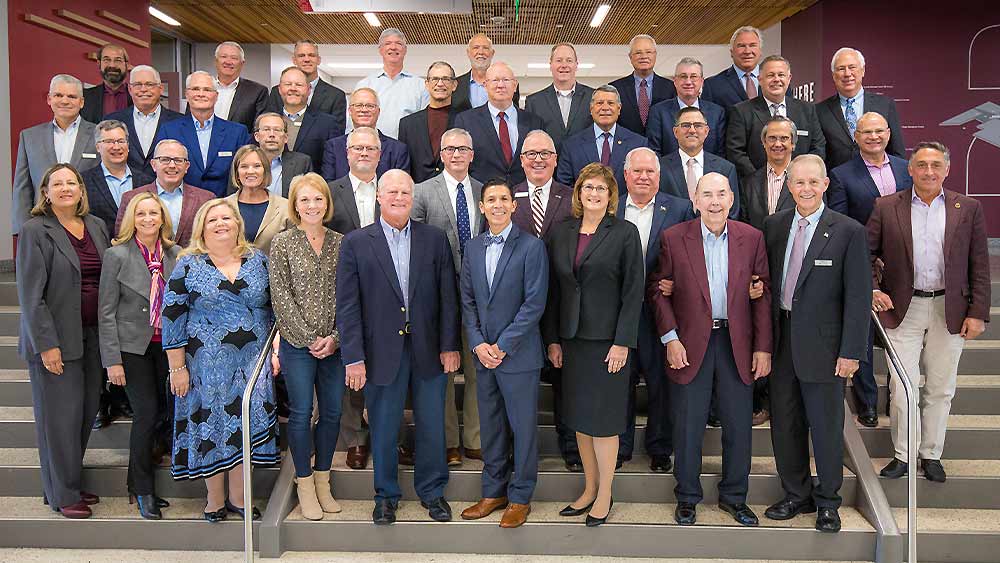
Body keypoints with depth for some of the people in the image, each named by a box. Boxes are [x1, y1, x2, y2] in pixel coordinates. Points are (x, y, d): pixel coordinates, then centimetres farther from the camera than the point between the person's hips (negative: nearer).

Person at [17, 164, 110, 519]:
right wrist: (46, 344, -16)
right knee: (61, 415, 1)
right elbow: (31, 294, -11)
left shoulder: (96, 227, 10)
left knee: (87, 410, 11)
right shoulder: (35, 231, -7)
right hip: (56, 338, -6)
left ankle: (71, 482, 26)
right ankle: (64, 496, 13)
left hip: (92, 336, 6)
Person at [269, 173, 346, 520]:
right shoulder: (282, 244, -1)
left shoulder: (340, 243, 6)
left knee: (332, 411, 7)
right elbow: (281, 298, -5)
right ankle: (304, 485, 15)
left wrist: (334, 337, -7)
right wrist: (310, 339, -10)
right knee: (301, 413, 2)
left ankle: (322, 481, 22)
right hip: (297, 344, -3)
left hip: (334, 344, 3)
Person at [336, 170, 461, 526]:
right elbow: (347, 305, -4)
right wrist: (353, 357, -9)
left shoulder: (435, 239, 4)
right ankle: (386, 496, 28)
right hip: (382, 351, -1)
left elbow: (448, 296, 4)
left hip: (428, 349, 2)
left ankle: (432, 491, 29)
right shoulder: (356, 243, -1)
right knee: (383, 428, 10)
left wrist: (450, 345, -1)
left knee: (432, 426, 11)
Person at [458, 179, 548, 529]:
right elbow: (468, 301, 10)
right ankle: (493, 493, 26)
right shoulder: (472, 248, 9)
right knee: (490, 426, 13)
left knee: (523, 427, 4)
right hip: (483, 354, 5)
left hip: (519, 355, -5)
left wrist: (503, 346, -14)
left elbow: (534, 303, -12)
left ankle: (520, 498, 17)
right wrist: (478, 344, -4)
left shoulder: (531, 247, -8)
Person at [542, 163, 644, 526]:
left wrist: (622, 343, -12)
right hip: (572, 339, 5)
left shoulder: (624, 233, -5)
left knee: (603, 418, 0)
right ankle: (589, 488, 24)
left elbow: (633, 292, -7)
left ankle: (605, 495, 14)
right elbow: (554, 290, 9)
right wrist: (553, 339, 5)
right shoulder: (561, 233, 7)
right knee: (579, 416, 11)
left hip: (608, 339, -4)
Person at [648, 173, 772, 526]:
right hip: (690, 344, -1)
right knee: (688, 427, 8)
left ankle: (734, 497, 28)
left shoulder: (751, 238, 1)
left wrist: (763, 347, -1)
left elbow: (762, 294, 3)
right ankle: (687, 498, 25)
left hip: (737, 344, 2)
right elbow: (658, 289, 0)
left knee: (739, 426, 9)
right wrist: (670, 339, -8)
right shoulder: (673, 239, -3)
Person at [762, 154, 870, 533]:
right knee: (785, 424, 13)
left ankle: (827, 502, 25)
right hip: (781, 341, 4)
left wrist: (851, 351, -12)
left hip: (822, 344, -4)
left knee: (826, 427, 7)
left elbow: (858, 296, -9)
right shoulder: (773, 225, 6)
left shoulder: (849, 232, -8)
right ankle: (797, 495, 30)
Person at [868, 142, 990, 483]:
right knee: (902, 387, 1)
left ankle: (931, 454, 24)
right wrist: (872, 289, -6)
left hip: (949, 311, 1)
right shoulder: (886, 208, 0)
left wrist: (978, 313, -2)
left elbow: (979, 266, 2)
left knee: (940, 388, 10)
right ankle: (902, 455, 16)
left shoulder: (968, 209, 2)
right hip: (902, 310, -1)